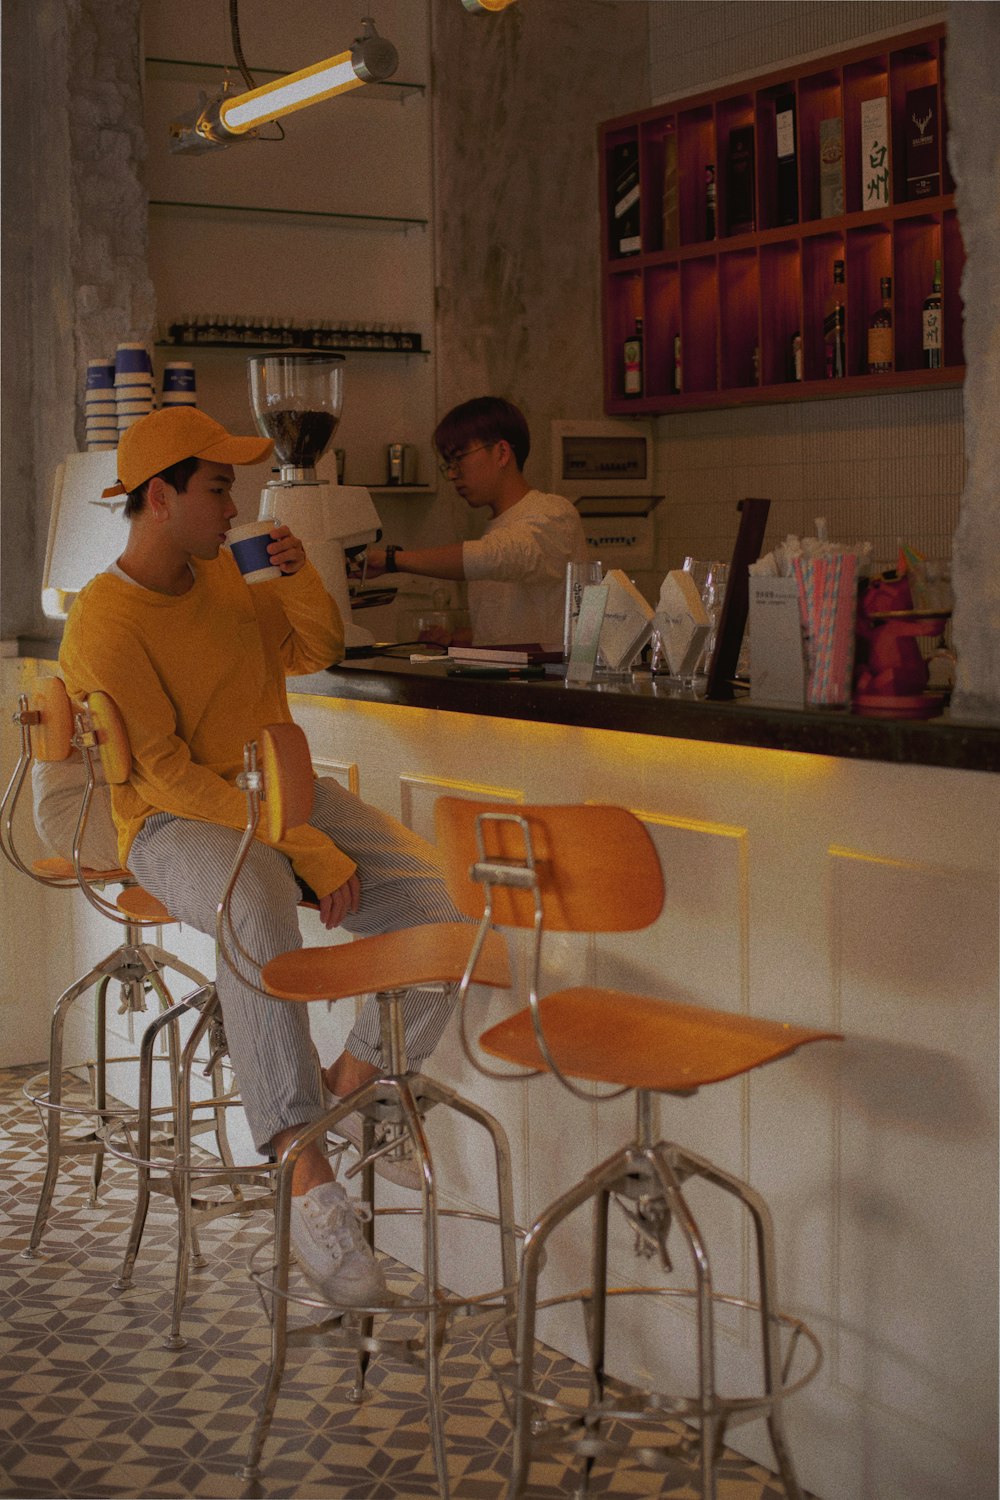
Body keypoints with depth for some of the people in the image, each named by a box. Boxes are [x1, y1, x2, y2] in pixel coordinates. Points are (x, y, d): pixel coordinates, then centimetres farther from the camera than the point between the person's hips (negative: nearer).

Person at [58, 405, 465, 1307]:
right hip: (177, 826, -7)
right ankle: (308, 1177, -38)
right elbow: (169, 775, -19)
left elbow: (316, 651, 22)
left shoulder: (222, 573, 10)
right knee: (259, 910, -42)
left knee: (442, 899, -15)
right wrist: (305, 850, -24)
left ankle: (353, 1082, 4)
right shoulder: (104, 624, -13)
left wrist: (299, 576, 0)